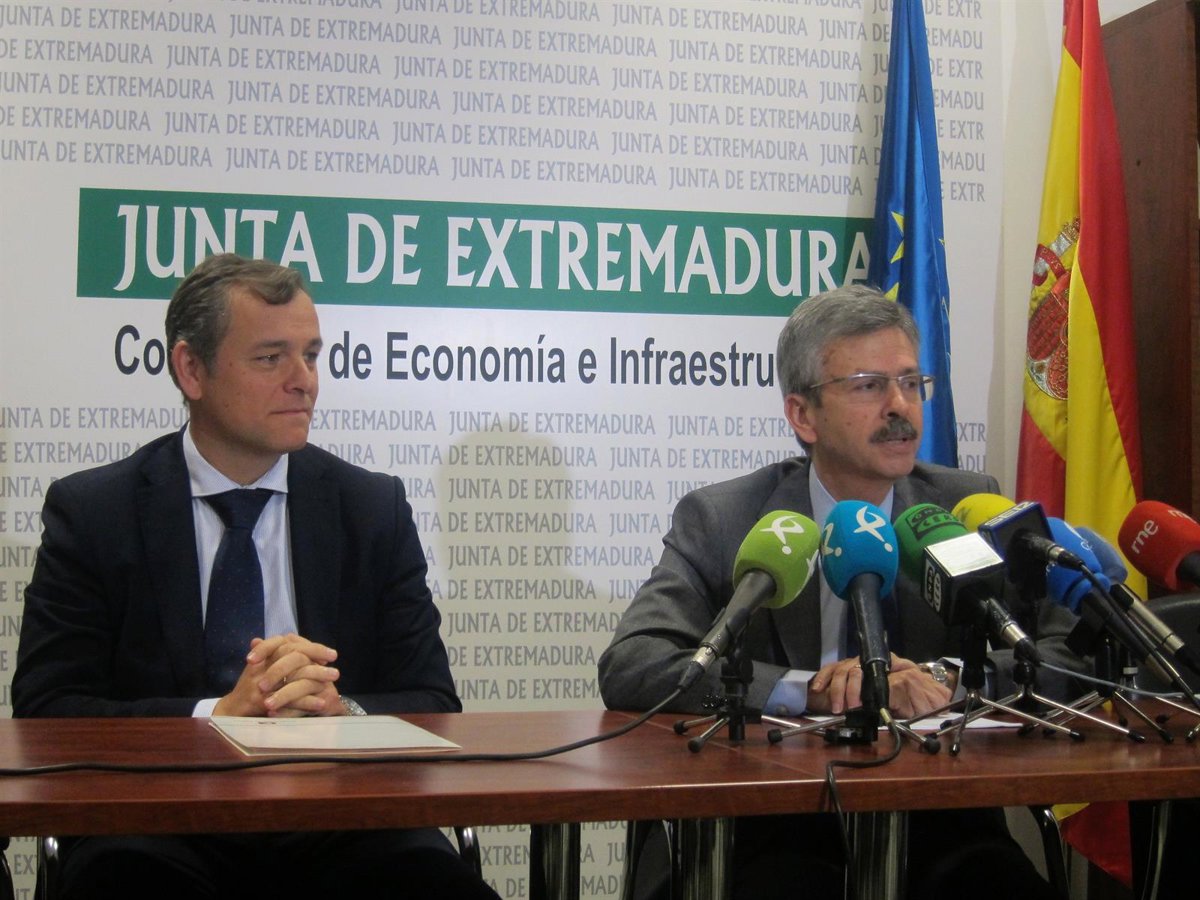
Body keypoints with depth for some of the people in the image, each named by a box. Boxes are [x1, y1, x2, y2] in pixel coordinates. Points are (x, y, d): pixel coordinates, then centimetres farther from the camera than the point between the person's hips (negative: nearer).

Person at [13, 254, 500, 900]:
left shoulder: (374, 508, 11)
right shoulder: (90, 511, 5)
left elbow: (432, 706, 8)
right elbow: (46, 713, -3)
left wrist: (340, 711, -16)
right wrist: (217, 715, -19)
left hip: (334, 818, 2)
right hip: (164, 821, -2)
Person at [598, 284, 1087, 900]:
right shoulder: (720, 522, 2)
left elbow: (1070, 655, 2)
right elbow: (627, 669, -10)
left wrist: (948, 681, -17)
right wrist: (803, 690, -20)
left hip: (941, 823, 3)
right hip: (782, 827, -2)